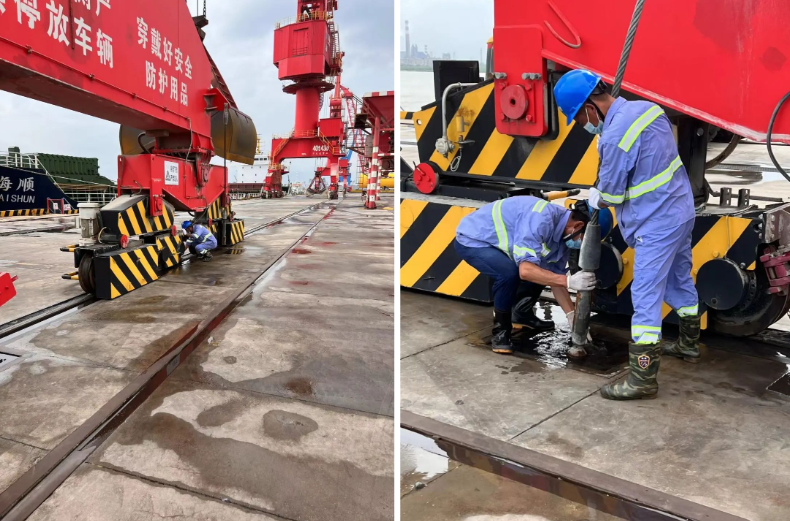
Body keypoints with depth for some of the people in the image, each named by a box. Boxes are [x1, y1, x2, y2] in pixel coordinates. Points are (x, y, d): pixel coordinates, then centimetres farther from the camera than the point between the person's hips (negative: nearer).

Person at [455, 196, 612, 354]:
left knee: (543, 272, 7)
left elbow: (556, 277, 1)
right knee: (510, 273, -31)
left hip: (496, 240, 9)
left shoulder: (563, 231, -4)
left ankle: (522, 314, 26)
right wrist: (569, 281, -42)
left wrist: (572, 316, -5)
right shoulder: (541, 218, -33)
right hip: (471, 239, -9)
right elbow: (525, 270, -40)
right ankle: (500, 330, -10)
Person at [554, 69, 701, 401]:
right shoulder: (647, 107, 2)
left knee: (646, 298, -5)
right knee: (680, 281, 24)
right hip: (681, 211, 10)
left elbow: (610, 195, -13)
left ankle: (643, 379, 0)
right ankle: (689, 344, 43)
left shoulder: (614, 137, -25)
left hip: (657, 224, -10)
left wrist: (593, 199, 10)